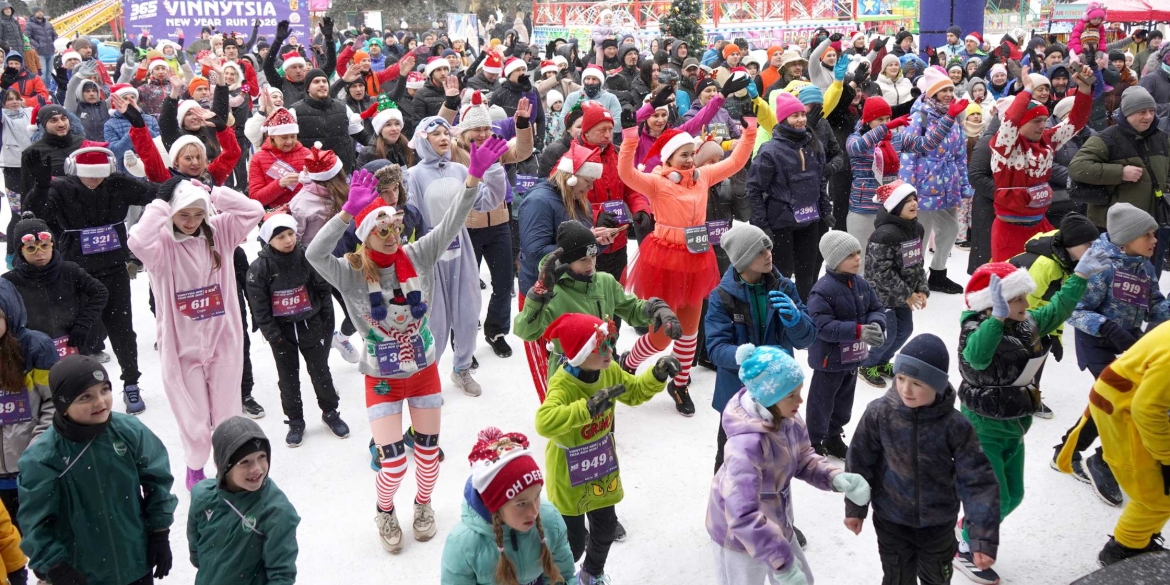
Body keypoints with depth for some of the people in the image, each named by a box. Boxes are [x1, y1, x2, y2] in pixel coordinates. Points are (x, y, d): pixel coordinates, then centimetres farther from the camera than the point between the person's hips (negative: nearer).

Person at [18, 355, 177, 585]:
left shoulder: (130, 431, -12)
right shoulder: (43, 457, -20)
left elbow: (158, 481, 0)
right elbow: (36, 522, -12)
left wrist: (160, 535, 3)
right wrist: (55, 566, -13)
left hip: (138, 562, 3)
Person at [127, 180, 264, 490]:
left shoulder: (219, 232, -3)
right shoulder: (162, 244, -13)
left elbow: (253, 211, -12)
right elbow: (137, 243, -35)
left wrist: (214, 194, -16)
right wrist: (160, 205, -25)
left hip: (223, 340, 2)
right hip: (183, 346, -2)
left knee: (227, 413, 16)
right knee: (194, 417, 11)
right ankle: (195, 466, 36)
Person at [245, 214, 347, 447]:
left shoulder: (307, 257, -11)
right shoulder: (259, 268, -13)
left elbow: (324, 290, -2)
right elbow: (259, 306, -9)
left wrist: (328, 324, -1)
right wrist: (272, 334, -11)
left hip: (311, 324, 0)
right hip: (281, 330, 0)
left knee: (320, 371, 11)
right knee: (288, 377, 10)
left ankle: (330, 412, 31)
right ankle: (295, 421, 25)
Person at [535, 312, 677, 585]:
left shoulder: (609, 372, -8)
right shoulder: (562, 384, -31)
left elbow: (635, 392, 11)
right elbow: (545, 422, -48)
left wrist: (657, 374, -8)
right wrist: (588, 407, -52)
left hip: (602, 469, 7)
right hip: (569, 478, -7)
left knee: (605, 529, 23)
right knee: (573, 543, 0)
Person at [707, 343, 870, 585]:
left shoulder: (786, 417, -15)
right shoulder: (748, 443, -40)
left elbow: (803, 459, 2)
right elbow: (743, 516, -42)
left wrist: (836, 478, -17)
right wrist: (782, 561, -39)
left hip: (776, 522, 8)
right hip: (741, 535, -7)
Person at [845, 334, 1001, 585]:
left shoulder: (955, 425, -20)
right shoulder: (879, 414, -18)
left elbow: (978, 481, -18)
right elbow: (859, 463, -5)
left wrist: (983, 538, -21)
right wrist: (855, 508, 3)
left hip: (939, 524, 0)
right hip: (891, 521, 0)